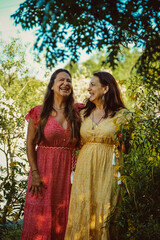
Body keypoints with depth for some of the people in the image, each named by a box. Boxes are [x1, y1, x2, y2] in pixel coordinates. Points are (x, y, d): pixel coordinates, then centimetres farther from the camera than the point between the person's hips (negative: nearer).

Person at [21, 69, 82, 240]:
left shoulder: (77, 111, 4)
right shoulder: (39, 113, -2)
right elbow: (30, 144, -2)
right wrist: (35, 174, -9)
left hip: (67, 172, 2)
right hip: (44, 169, -2)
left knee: (63, 220, 6)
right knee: (40, 218, 1)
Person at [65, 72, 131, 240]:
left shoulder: (121, 114, -2)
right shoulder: (84, 113, 11)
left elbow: (126, 147, 2)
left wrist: (126, 138, -15)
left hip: (108, 170, -4)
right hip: (85, 168, 4)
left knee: (104, 213, 0)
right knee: (82, 212, 5)